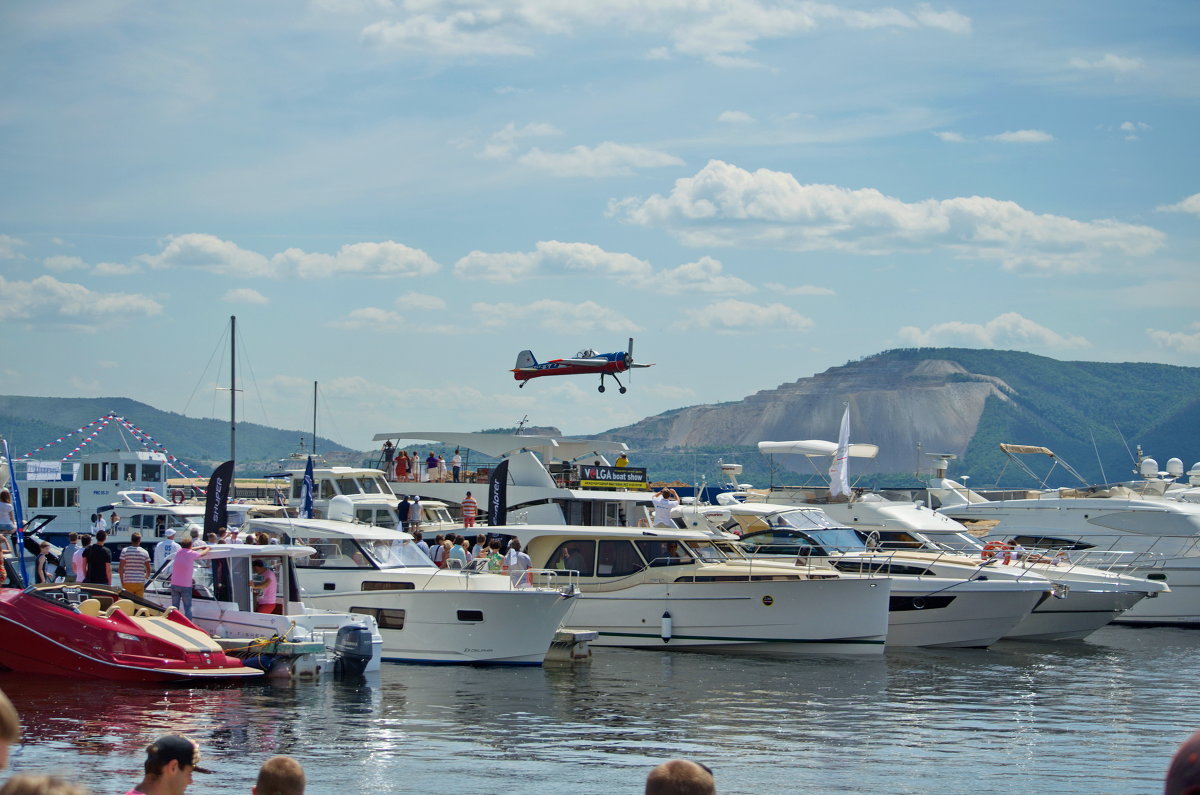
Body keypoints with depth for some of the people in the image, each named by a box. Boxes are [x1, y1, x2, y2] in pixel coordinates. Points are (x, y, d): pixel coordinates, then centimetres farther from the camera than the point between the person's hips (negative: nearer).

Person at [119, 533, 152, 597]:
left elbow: (120, 568, -5)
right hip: (140, 582, 1)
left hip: (128, 582, -1)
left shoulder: (125, 551, -2)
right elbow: (148, 569, 6)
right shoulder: (145, 552, 2)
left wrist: (122, 581, 5)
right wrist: (147, 576, 28)